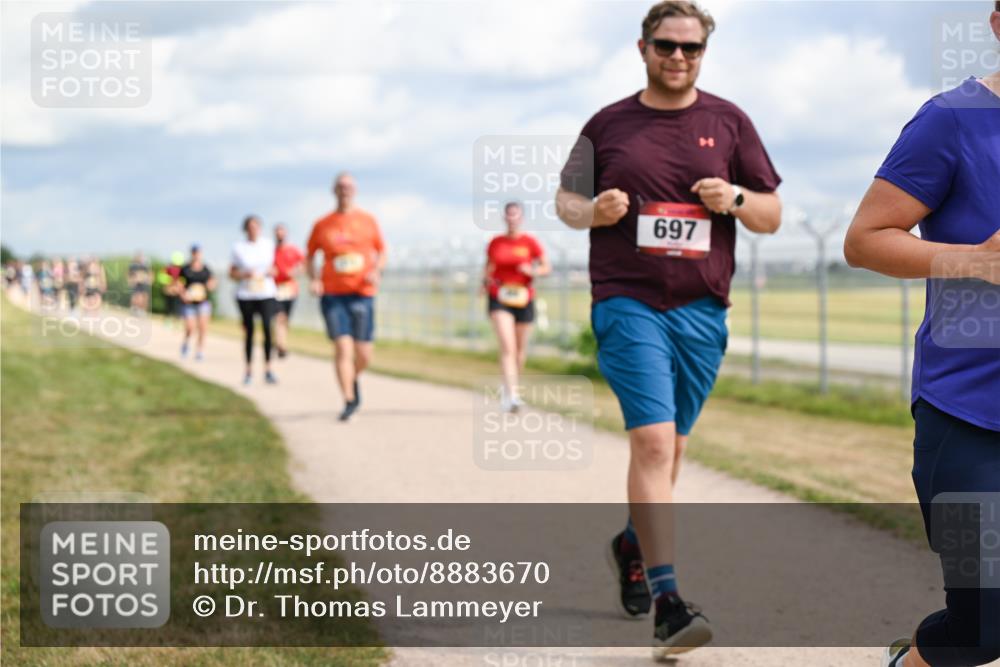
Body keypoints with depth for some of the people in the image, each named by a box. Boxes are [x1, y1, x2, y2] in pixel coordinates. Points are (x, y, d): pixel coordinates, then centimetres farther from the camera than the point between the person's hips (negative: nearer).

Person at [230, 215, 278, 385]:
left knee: (268, 327, -14)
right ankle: (248, 370, 11)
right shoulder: (238, 247, 4)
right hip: (245, 294, 0)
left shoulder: (268, 244, 9)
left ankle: (268, 370, -11)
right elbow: (232, 273, 7)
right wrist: (244, 274, -12)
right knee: (248, 331, 1)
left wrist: (272, 271, -4)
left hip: (266, 293, 0)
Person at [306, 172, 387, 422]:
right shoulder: (322, 225, 4)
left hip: (362, 294, 1)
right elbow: (309, 255, 15)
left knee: (364, 355, 1)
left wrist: (376, 271, -6)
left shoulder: (368, 220, 5)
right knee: (343, 347, -12)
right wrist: (313, 279, -2)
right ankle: (349, 401, -5)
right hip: (332, 295, -1)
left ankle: (353, 379, 34)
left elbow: (382, 252, 14)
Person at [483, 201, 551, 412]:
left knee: (520, 350, 10)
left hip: (523, 299, 1)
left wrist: (533, 271, -16)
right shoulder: (495, 243, 5)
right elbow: (488, 268, 17)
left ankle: (510, 388, 37)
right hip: (499, 299, -1)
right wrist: (486, 279, -4)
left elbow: (547, 267, 3)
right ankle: (511, 395, -26)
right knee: (507, 347, -18)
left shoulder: (530, 242, 0)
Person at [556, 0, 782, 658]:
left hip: (702, 310, 3)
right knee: (653, 441, -16)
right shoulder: (608, 125, 6)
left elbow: (773, 215, 11)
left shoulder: (728, 122, 8)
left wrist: (735, 199, -10)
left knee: (668, 446, 14)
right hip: (628, 305, -3)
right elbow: (566, 197, 16)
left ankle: (631, 544, 40)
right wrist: (593, 210, -6)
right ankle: (666, 600, -18)